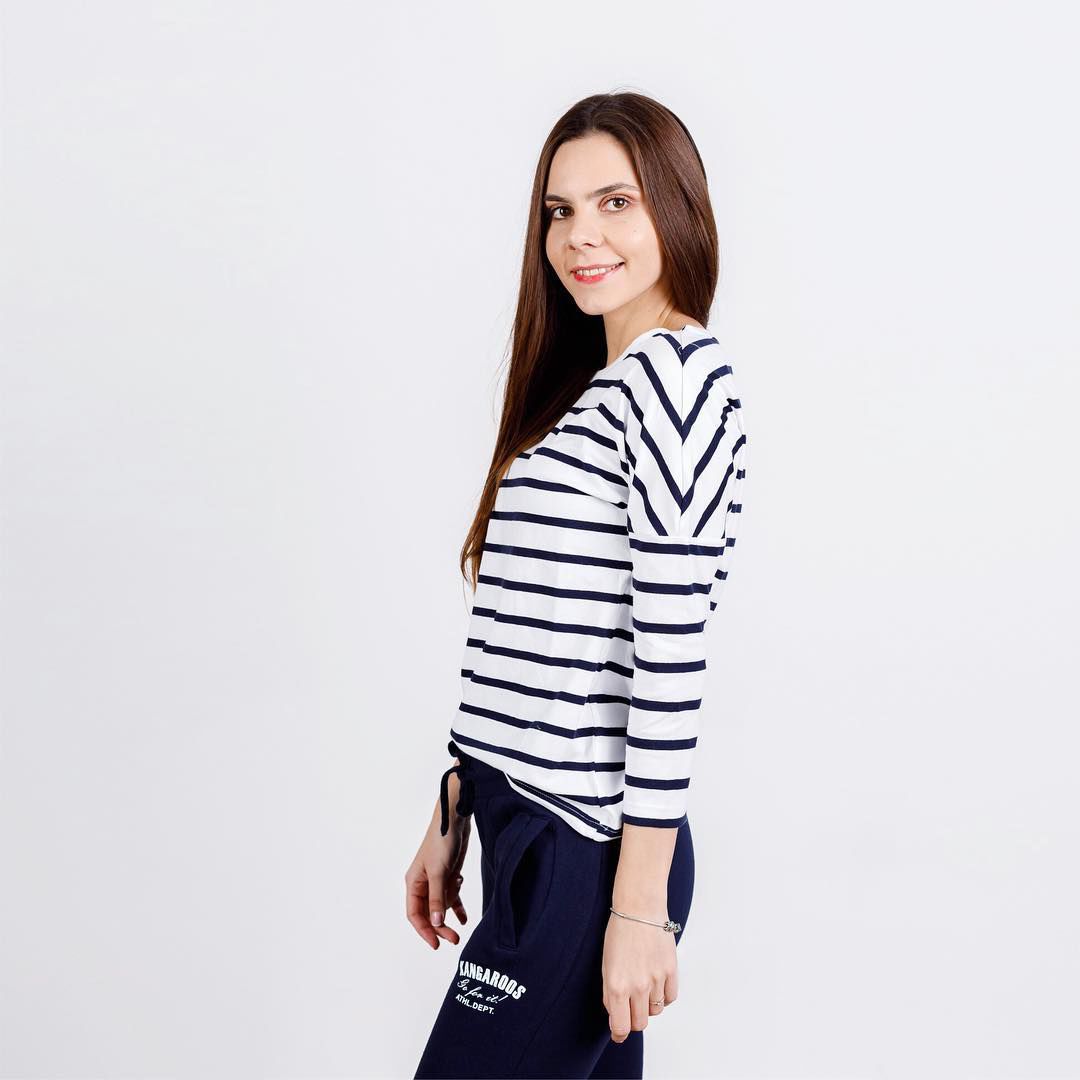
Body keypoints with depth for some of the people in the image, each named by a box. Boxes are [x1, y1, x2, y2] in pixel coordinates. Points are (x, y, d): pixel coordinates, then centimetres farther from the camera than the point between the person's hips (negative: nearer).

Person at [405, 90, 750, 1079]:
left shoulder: (677, 371, -11)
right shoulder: (587, 385, 16)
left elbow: (673, 646, -17)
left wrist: (639, 905, -17)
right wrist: (454, 815, 16)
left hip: (588, 850, -8)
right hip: (529, 825, 8)